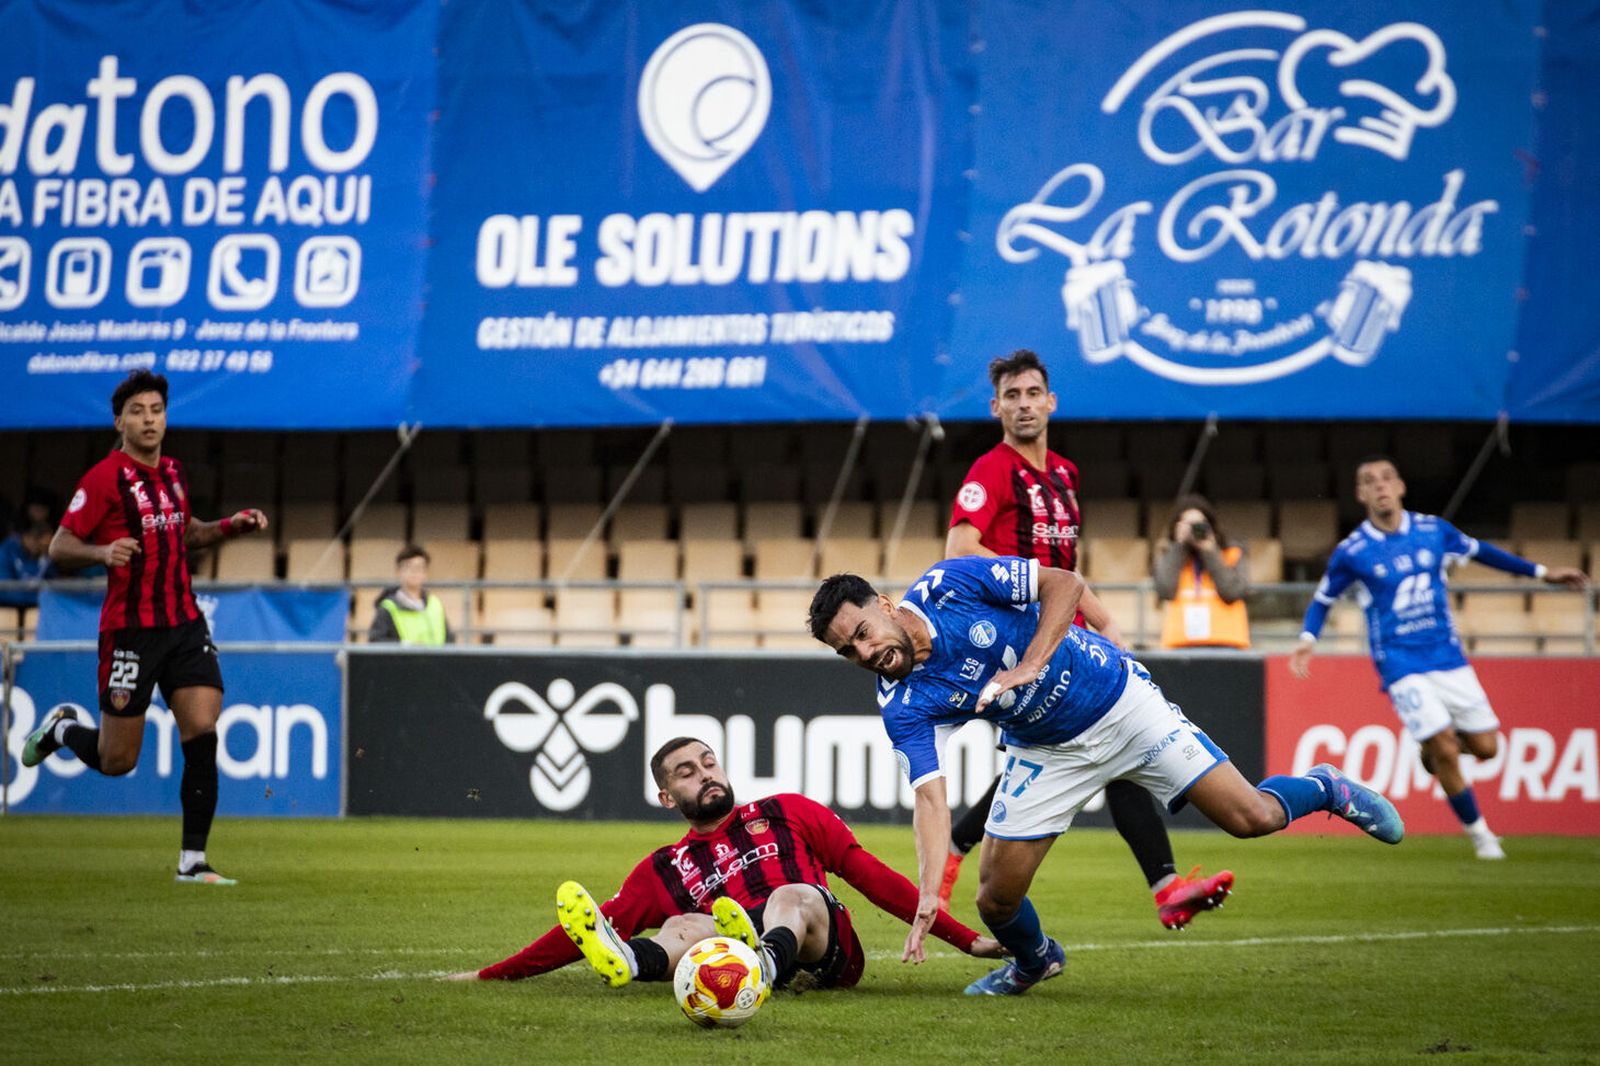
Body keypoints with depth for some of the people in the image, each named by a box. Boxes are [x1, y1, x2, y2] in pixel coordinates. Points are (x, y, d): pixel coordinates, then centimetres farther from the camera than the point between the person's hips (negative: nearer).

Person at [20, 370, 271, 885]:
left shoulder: (172, 472, 11)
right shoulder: (104, 478, -10)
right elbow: (60, 547, -11)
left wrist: (232, 525, 13)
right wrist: (102, 552, -30)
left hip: (185, 625, 5)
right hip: (130, 630, -5)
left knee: (202, 737, -10)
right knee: (115, 761, 1)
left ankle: (192, 861, -4)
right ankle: (62, 728, 35)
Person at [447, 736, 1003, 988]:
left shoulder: (787, 814, 23)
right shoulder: (664, 870, 25)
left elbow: (869, 874, 18)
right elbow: (597, 926, 19)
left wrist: (964, 938, 12)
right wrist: (490, 975, 12)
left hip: (827, 950, -1)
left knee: (792, 896, -32)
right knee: (685, 926, -28)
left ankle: (767, 964, -68)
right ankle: (627, 962, -64)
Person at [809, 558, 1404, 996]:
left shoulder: (950, 584, -23)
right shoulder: (902, 708, -16)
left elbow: (1065, 584, -19)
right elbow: (931, 798, -24)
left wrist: (1028, 666, -31)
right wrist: (928, 892, -38)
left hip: (1120, 702, -3)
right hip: (1047, 752, 3)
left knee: (1251, 817, -9)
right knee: (997, 895, -6)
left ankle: (1323, 789, 26)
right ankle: (1032, 962, 30)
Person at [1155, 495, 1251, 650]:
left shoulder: (1232, 555, 8)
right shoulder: (1170, 556, 12)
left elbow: (1231, 592, -7)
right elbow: (1166, 590, -5)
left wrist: (1210, 552, -5)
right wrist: (1179, 546, -2)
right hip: (1180, 642, 1)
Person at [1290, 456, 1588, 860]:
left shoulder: (1433, 530, 1)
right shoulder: (1351, 553, -6)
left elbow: (1479, 551, 18)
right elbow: (1323, 599, 9)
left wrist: (1541, 572, 20)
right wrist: (1308, 639, -9)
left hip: (1448, 659, 4)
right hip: (1402, 667, -4)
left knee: (1485, 747, 0)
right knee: (1446, 752, -13)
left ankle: (1432, 748, 32)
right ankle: (1478, 832, 7)